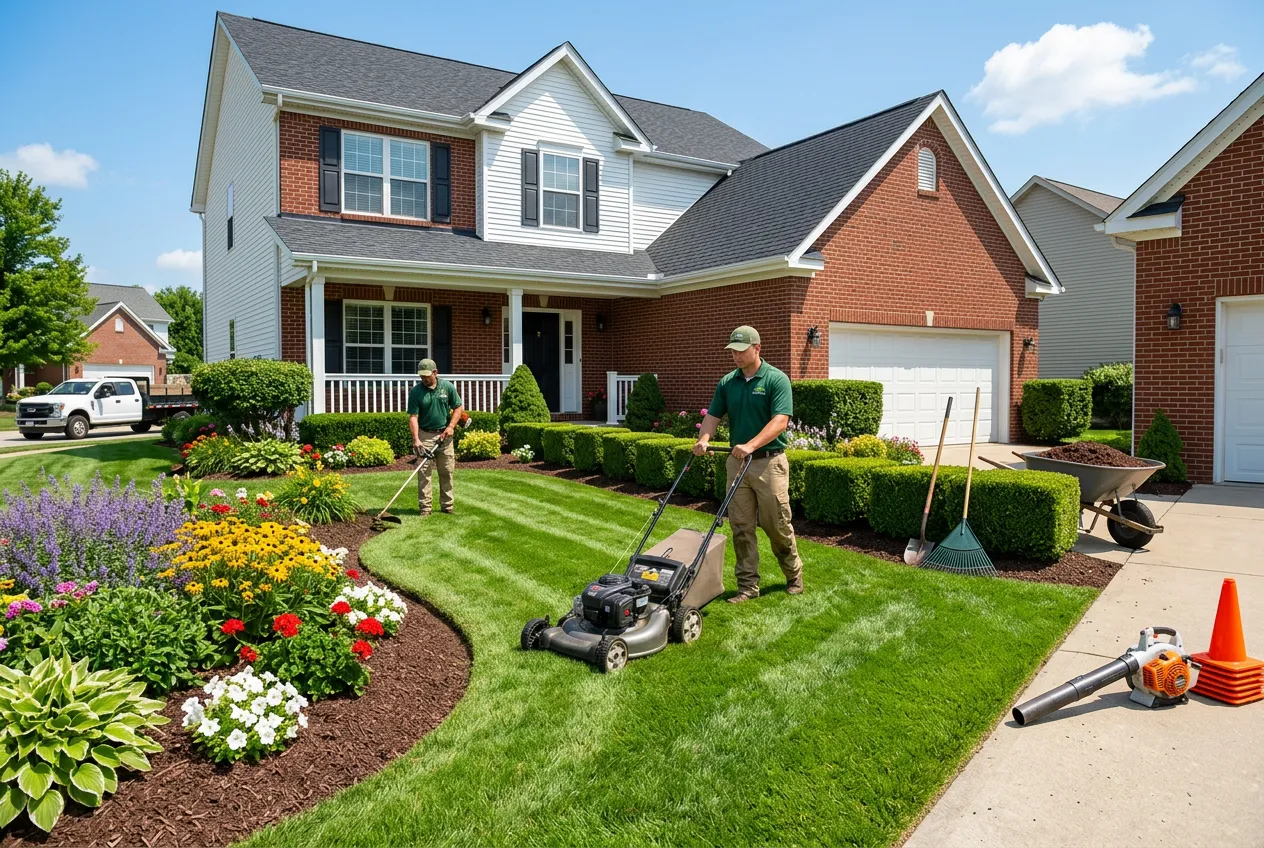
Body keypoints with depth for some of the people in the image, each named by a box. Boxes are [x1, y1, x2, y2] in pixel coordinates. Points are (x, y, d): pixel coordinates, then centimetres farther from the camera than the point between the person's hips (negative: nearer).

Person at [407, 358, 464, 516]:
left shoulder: (447, 387, -2)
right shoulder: (415, 391, -7)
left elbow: (458, 408, 6)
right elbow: (413, 416, -11)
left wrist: (451, 426, -8)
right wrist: (416, 439, -22)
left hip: (444, 435, 2)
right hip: (425, 435, -2)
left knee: (447, 472, 7)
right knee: (424, 473, -4)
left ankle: (447, 505, 16)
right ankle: (424, 507, 1)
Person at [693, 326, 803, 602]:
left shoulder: (776, 379, -9)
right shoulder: (727, 382, 7)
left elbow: (780, 421, -19)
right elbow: (713, 415, 6)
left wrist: (750, 445, -30)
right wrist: (703, 439, -15)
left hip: (769, 462, -5)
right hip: (737, 462, 5)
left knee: (777, 525, 4)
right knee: (741, 527, 4)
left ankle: (794, 575, 27)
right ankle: (748, 585, 12)